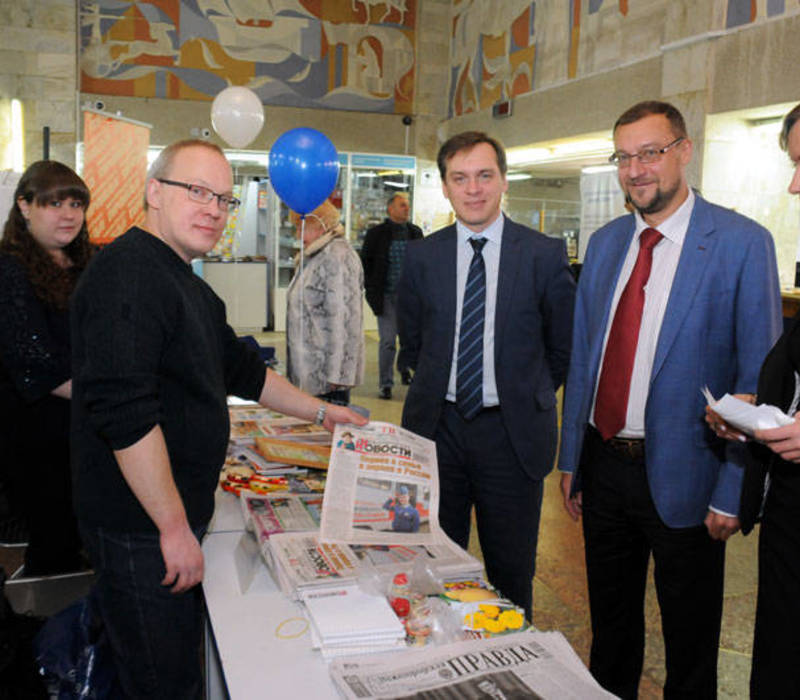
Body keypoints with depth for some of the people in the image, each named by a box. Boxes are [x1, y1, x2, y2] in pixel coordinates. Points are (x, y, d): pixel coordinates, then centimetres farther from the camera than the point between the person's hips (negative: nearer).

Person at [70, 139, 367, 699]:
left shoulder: (188, 285, 14)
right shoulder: (129, 272, -19)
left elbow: (241, 369, 24)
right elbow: (123, 410, -27)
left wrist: (320, 411, 26)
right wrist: (174, 526, -22)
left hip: (176, 519, 10)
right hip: (143, 530, -10)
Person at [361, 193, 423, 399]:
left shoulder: (416, 232, 8)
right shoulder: (376, 233, 0)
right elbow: (365, 262, 3)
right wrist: (371, 289, -3)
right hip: (387, 296, -3)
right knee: (387, 341, -3)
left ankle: (404, 369, 38)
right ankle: (385, 384, 6)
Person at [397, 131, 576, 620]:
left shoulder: (545, 254, -4)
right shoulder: (422, 256, 3)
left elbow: (564, 345, 5)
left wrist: (527, 396, 8)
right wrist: (437, 391, 11)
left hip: (512, 433, -2)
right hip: (438, 427, 2)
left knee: (512, 570, 11)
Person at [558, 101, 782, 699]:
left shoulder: (742, 243, -11)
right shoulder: (605, 243, 6)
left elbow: (757, 378, -11)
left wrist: (732, 492, -13)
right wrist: (571, 458, 9)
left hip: (682, 477, -4)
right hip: (604, 464, 5)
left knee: (690, 645, 15)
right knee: (610, 627, 22)